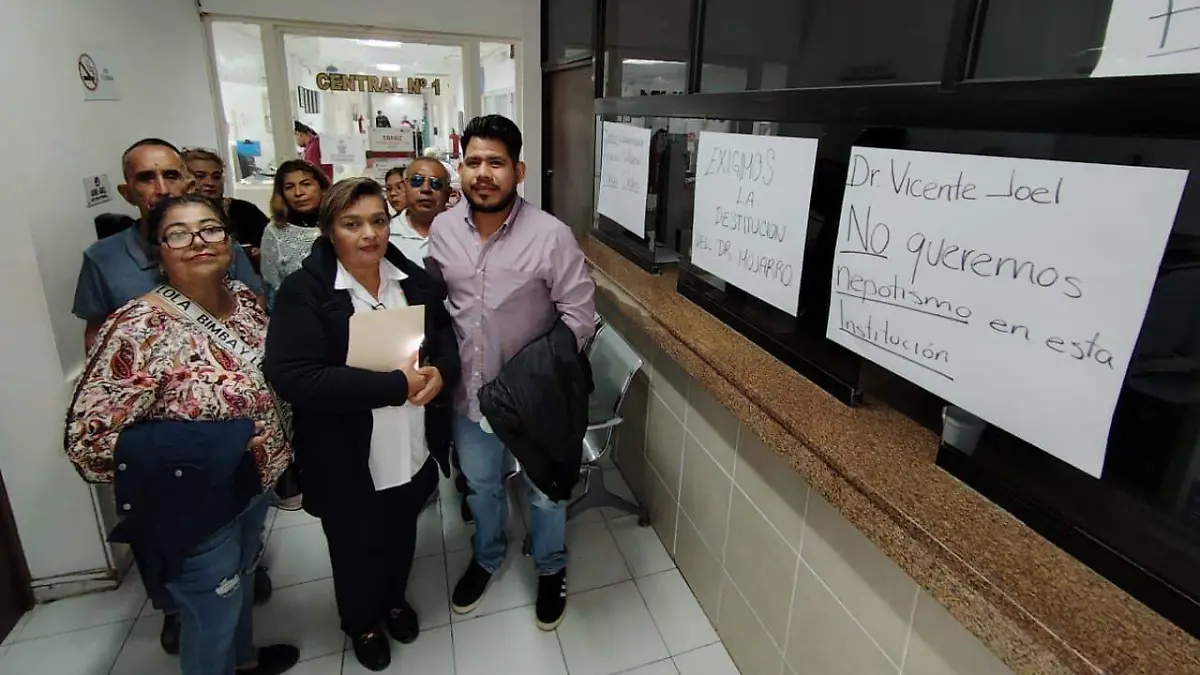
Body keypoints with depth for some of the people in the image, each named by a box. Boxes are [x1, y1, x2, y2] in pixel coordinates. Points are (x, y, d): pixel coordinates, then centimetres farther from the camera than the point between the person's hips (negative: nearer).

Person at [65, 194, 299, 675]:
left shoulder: (243, 297, -4)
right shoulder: (138, 329, -25)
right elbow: (89, 439, -23)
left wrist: (278, 453, 9)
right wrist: (219, 442, -24)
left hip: (254, 482, 7)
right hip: (193, 505, -7)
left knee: (241, 578, 30)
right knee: (213, 612, 15)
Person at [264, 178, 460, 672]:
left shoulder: (413, 279, -2)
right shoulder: (304, 291, -16)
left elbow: (445, 334, 8)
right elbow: (291, 376, -26)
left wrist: (440, 372, -16)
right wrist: (395, 385, -28)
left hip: (414, 450, 4)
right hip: (348, 461, -4)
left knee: (401, 535, 26)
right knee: (357, 548, 19)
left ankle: (395, 598, 56)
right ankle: (361, 622, 49)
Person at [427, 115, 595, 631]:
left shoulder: (551, 235, -19)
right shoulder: (443, 230, -5)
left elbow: (579, 315, -15)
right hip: (469, 391, 4)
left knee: (545, 490, 18)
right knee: (480, 484, 26)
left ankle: (551, 570, 46)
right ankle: (487, 557, 55)